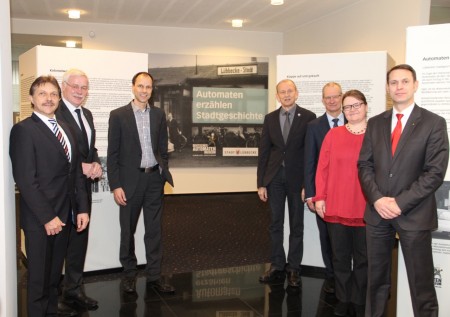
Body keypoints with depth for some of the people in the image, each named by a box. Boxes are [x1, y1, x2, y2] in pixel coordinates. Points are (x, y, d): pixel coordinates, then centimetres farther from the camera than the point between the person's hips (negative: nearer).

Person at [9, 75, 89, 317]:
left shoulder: (65, 129, 12)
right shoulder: (23, 130, -12)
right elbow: (26, 180, -17)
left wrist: (82, 208, 6)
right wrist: (47, 217, -19)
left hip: (63, 215, 7)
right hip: (40, 219, -7)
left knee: (55, 268, 21)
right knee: (39, 273, 10)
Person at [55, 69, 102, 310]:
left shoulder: (87, 114, 16)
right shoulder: (55, 113, -12)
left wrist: (95, 164, 1)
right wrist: (80, 167, -19)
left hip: (84, 184, 8)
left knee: (80, 235, 14)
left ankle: (74, 289, 26)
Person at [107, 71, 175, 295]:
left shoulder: (159, 114, 6)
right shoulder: (118, 115, -4)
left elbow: (163, 148, 11)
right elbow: (113, 154, -5)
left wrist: (164, 173, 5)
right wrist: (115, 186, -9)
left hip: (154, 178, 3)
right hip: (130, 180, -2)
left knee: (154, 230, 8)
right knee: (128, 230, 10)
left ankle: (154, 276, 18)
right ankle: (129, 274, 26)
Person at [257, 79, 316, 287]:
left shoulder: (308, 117, -3)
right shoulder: (270, 118, 7)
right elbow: (264, 151, 6)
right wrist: (261, 183, 2)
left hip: (297, 177, -3)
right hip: (274, 177, 3)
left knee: (296, 225, 7)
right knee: (276, 224, 9)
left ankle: (293, 268, 17)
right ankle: (277, 266, 19)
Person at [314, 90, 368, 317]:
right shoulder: (333, 135, 4)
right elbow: (322, 168, 3)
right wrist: (320, 197, -3)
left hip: (367, 209, -1)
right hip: (336, 207, 2)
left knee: (363, 258, 10)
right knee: (340, 257, 12)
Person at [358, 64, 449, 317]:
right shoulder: (375, 123, 9)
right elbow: (365, 165, 6)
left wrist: (400, 203, -15)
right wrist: (377, 199, -10)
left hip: (414, 215, -3)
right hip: (377, 212, 4)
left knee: (421, 283, 6)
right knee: (377, 279, 13)